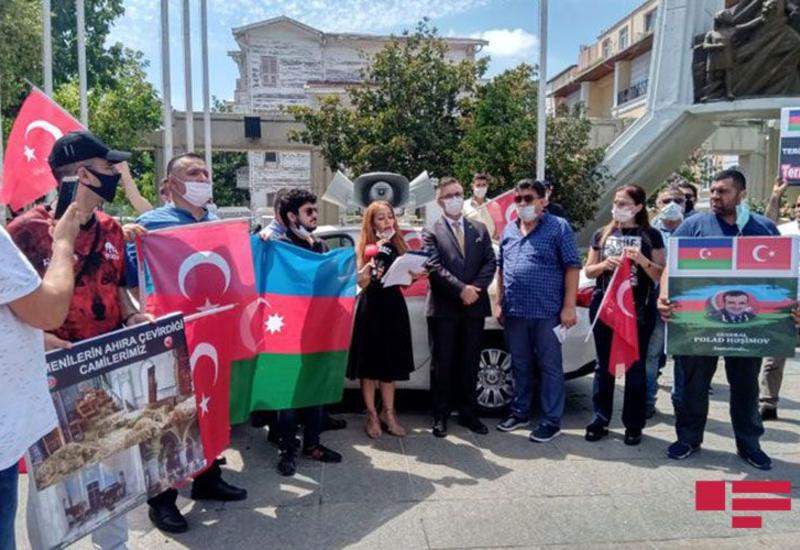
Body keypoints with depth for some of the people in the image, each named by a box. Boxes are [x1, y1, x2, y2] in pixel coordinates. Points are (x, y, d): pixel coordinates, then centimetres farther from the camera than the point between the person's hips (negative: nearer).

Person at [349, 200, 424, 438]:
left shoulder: (399, 246, 7)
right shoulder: (364, 248, -3)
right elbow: (361, 283, -14)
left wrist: (415, 276, -8)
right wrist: (374, 257, -25)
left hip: (394, 308, 4)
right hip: (371, 309, -4)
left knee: (390, 365, 11)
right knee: (370, 365, 3)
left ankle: (388, 413, 23)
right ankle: (372, 416, 15)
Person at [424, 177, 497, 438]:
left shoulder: (480, 229, 13)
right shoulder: (431, 232, 1)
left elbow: (490, 262, 4)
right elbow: (434, 267, -10)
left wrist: (476, 288, -12)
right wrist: (461, 289, -18)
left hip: (474, 307, 3)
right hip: (443, 308, -3)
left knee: (469, 364, 11)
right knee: (442, 364, 4)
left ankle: (467, 413, 22)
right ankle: (441, 415, 15)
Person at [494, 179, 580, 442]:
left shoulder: (558, 227, -4)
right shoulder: (509, 231, 13)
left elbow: (572, 267, -8)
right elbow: (501, 268, 18)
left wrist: (568, 306, -13)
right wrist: (499, 301, 12)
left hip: (547, 312, -5)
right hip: (514, 312, 6)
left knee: (550, 367, 4)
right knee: (520, 366, 16)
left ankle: (551, 421, 14)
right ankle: (520, 413, 29)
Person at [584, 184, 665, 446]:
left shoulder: (651, 236, 1)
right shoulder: (602, 234, 9)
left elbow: (661, 275, -1)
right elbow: (588, 271, 10)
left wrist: (642, 261, -18)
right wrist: (604, 265, -9)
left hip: (639, 309, -2)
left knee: (635, 367, 5)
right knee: (603, 365, 8)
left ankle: (634, 425, 16)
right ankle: (600, 420, 17)